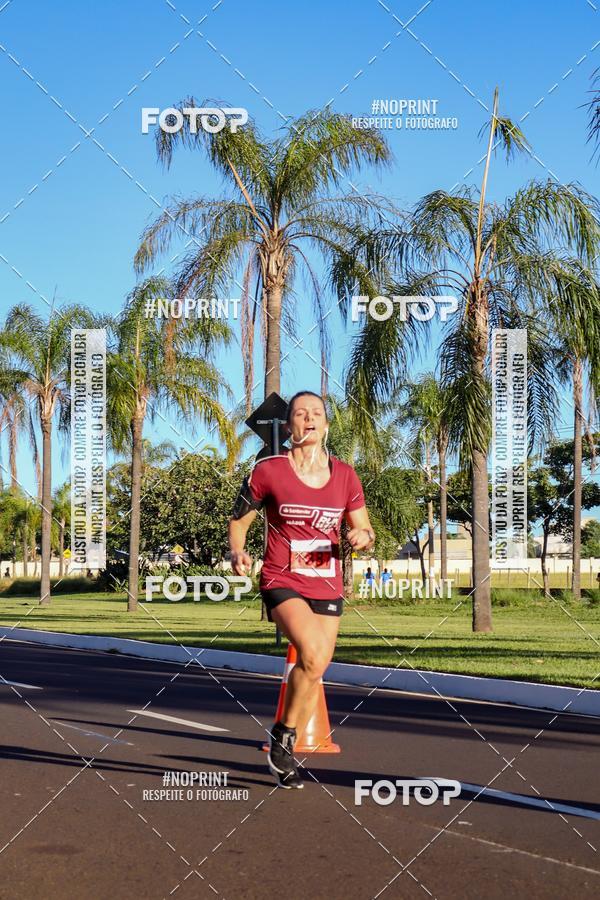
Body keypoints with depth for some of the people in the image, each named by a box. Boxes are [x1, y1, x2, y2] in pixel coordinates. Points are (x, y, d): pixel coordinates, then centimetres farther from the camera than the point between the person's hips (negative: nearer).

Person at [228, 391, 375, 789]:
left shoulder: (345, 476, 4)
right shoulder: (268, 471, -5)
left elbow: (364, 530, 11)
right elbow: (239, 520, 5)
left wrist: (363, 536, -13)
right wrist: (237, 553, -15)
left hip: (328, 587, 4)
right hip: (282, 582, -4)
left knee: (315, 671, 9)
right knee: (314, 655, -26)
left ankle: (286, 756, 28)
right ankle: (283, 733, -3)